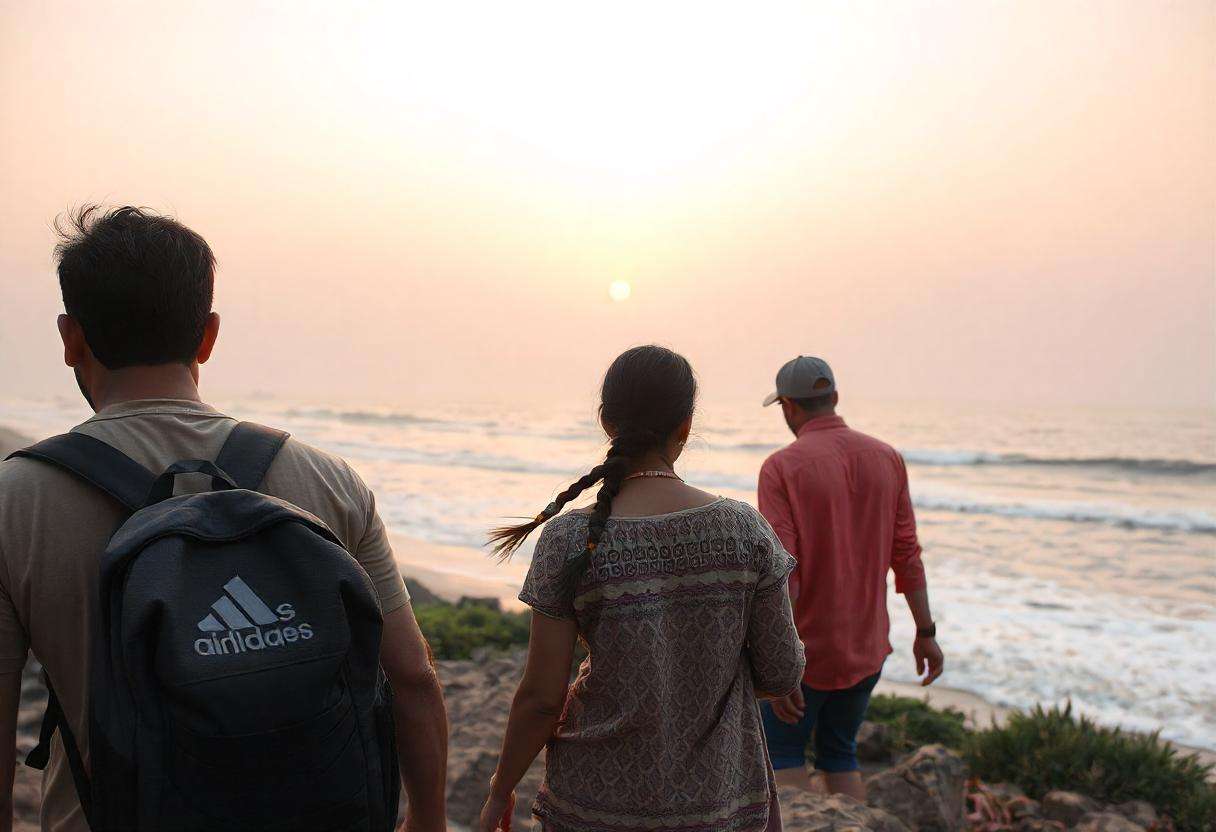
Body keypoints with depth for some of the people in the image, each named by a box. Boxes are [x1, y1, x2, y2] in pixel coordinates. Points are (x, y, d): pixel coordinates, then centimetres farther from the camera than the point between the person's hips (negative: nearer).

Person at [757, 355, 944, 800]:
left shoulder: (781, 468, -17)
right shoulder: (887, 458, -2)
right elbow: (906, 553, 0)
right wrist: (926, 633, 9)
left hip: (805, 647, -5)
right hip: (866, 645, 5)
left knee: (783, 755, 16)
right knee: (839, 754, 22)